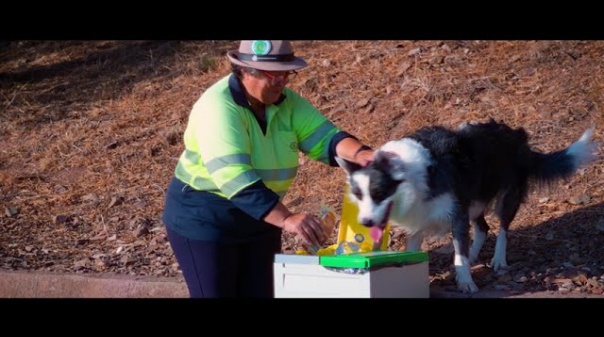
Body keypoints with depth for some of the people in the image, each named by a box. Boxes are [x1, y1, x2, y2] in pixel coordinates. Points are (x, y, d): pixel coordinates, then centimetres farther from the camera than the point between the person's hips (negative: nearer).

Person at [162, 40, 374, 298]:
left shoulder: (286, 102, -4)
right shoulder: (219, 107, -27)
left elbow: (325, 137, -13)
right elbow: (236, 178, -37)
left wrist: (360, 155, -35)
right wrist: (287, 219, -47)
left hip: (259, 220, 7)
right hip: (204, 219, -7)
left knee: (260, 293, 11)